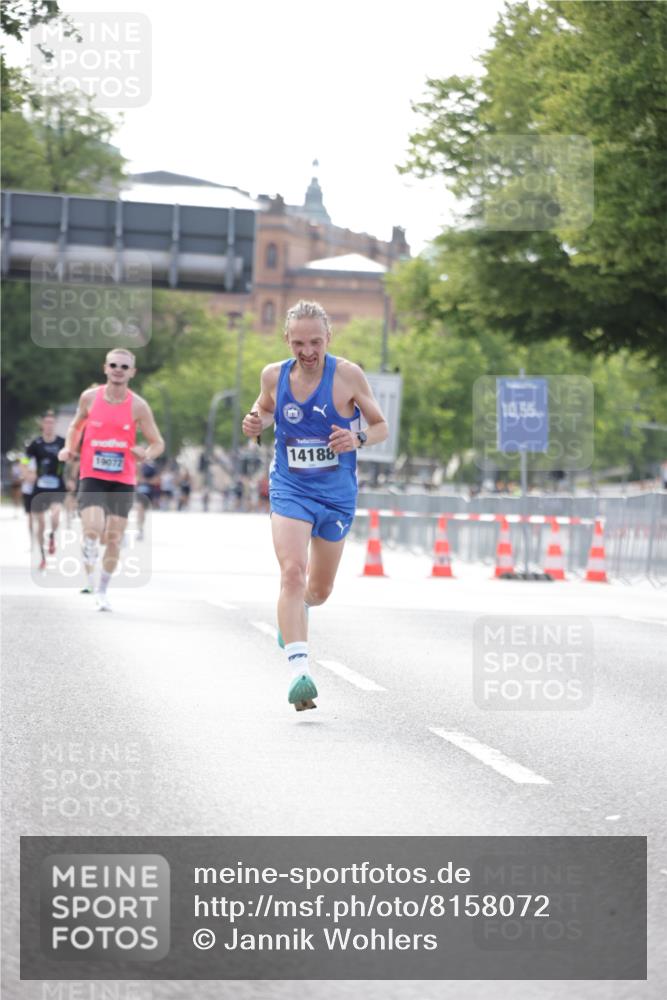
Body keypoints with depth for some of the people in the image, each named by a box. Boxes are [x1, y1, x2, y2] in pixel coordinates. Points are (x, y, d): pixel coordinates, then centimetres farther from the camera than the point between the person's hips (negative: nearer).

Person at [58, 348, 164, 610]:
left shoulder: (138, 406, -3)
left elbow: (158, 443, 2)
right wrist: (69, 448, 1)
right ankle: (89, 578, 2)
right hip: (92, 477, 0)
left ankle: (102, 591, 19)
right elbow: (76, 425, 19)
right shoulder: (90, 397, 1)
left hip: (123, 481, 1)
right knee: (93, 529, -21)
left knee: (114, 538, 2)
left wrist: (146, 454, -20)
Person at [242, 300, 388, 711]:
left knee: (320, 590, 14)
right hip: (289, 490, 0)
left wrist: (358, 439, -22)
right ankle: (300, 670, -29)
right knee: (292, 572, -23)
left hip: (336, 495, 0)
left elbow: (382, 426, -1)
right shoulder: (274, 375, -4)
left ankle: (298, 606, 53)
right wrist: (255, 423, -6)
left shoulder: (348, 375, -10)